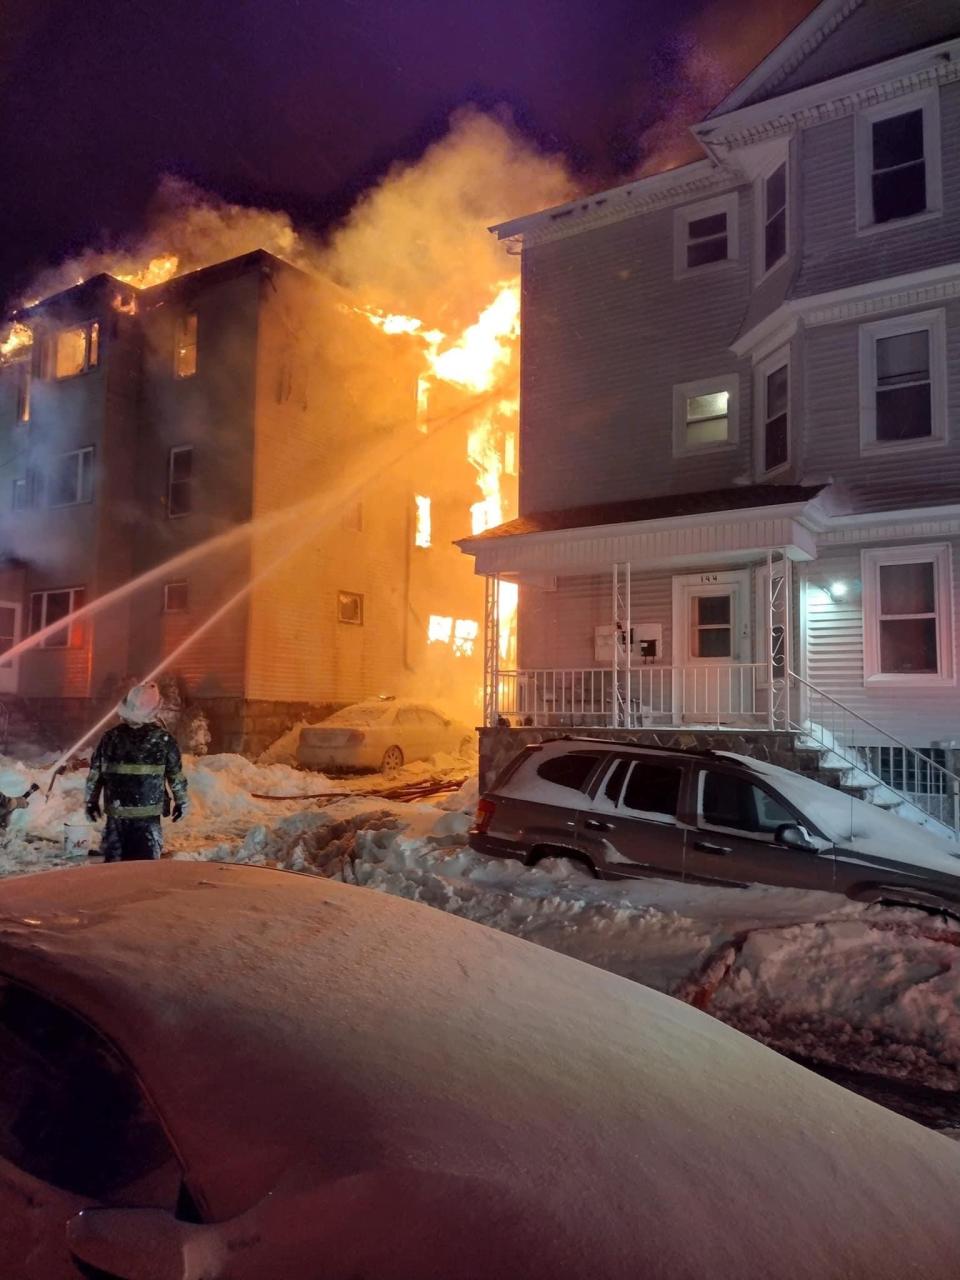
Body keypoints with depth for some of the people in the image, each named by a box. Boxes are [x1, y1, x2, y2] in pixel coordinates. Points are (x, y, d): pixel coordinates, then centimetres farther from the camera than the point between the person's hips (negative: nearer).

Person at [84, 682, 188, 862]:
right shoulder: (164, 739, -9)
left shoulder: (111, 736, -2)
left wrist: (91, 801, 17)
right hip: (147, 815, -2)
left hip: (116, 814, 2)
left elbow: (95, 773, 5)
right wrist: (181, 801, 12)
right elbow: (176, 775, -1)